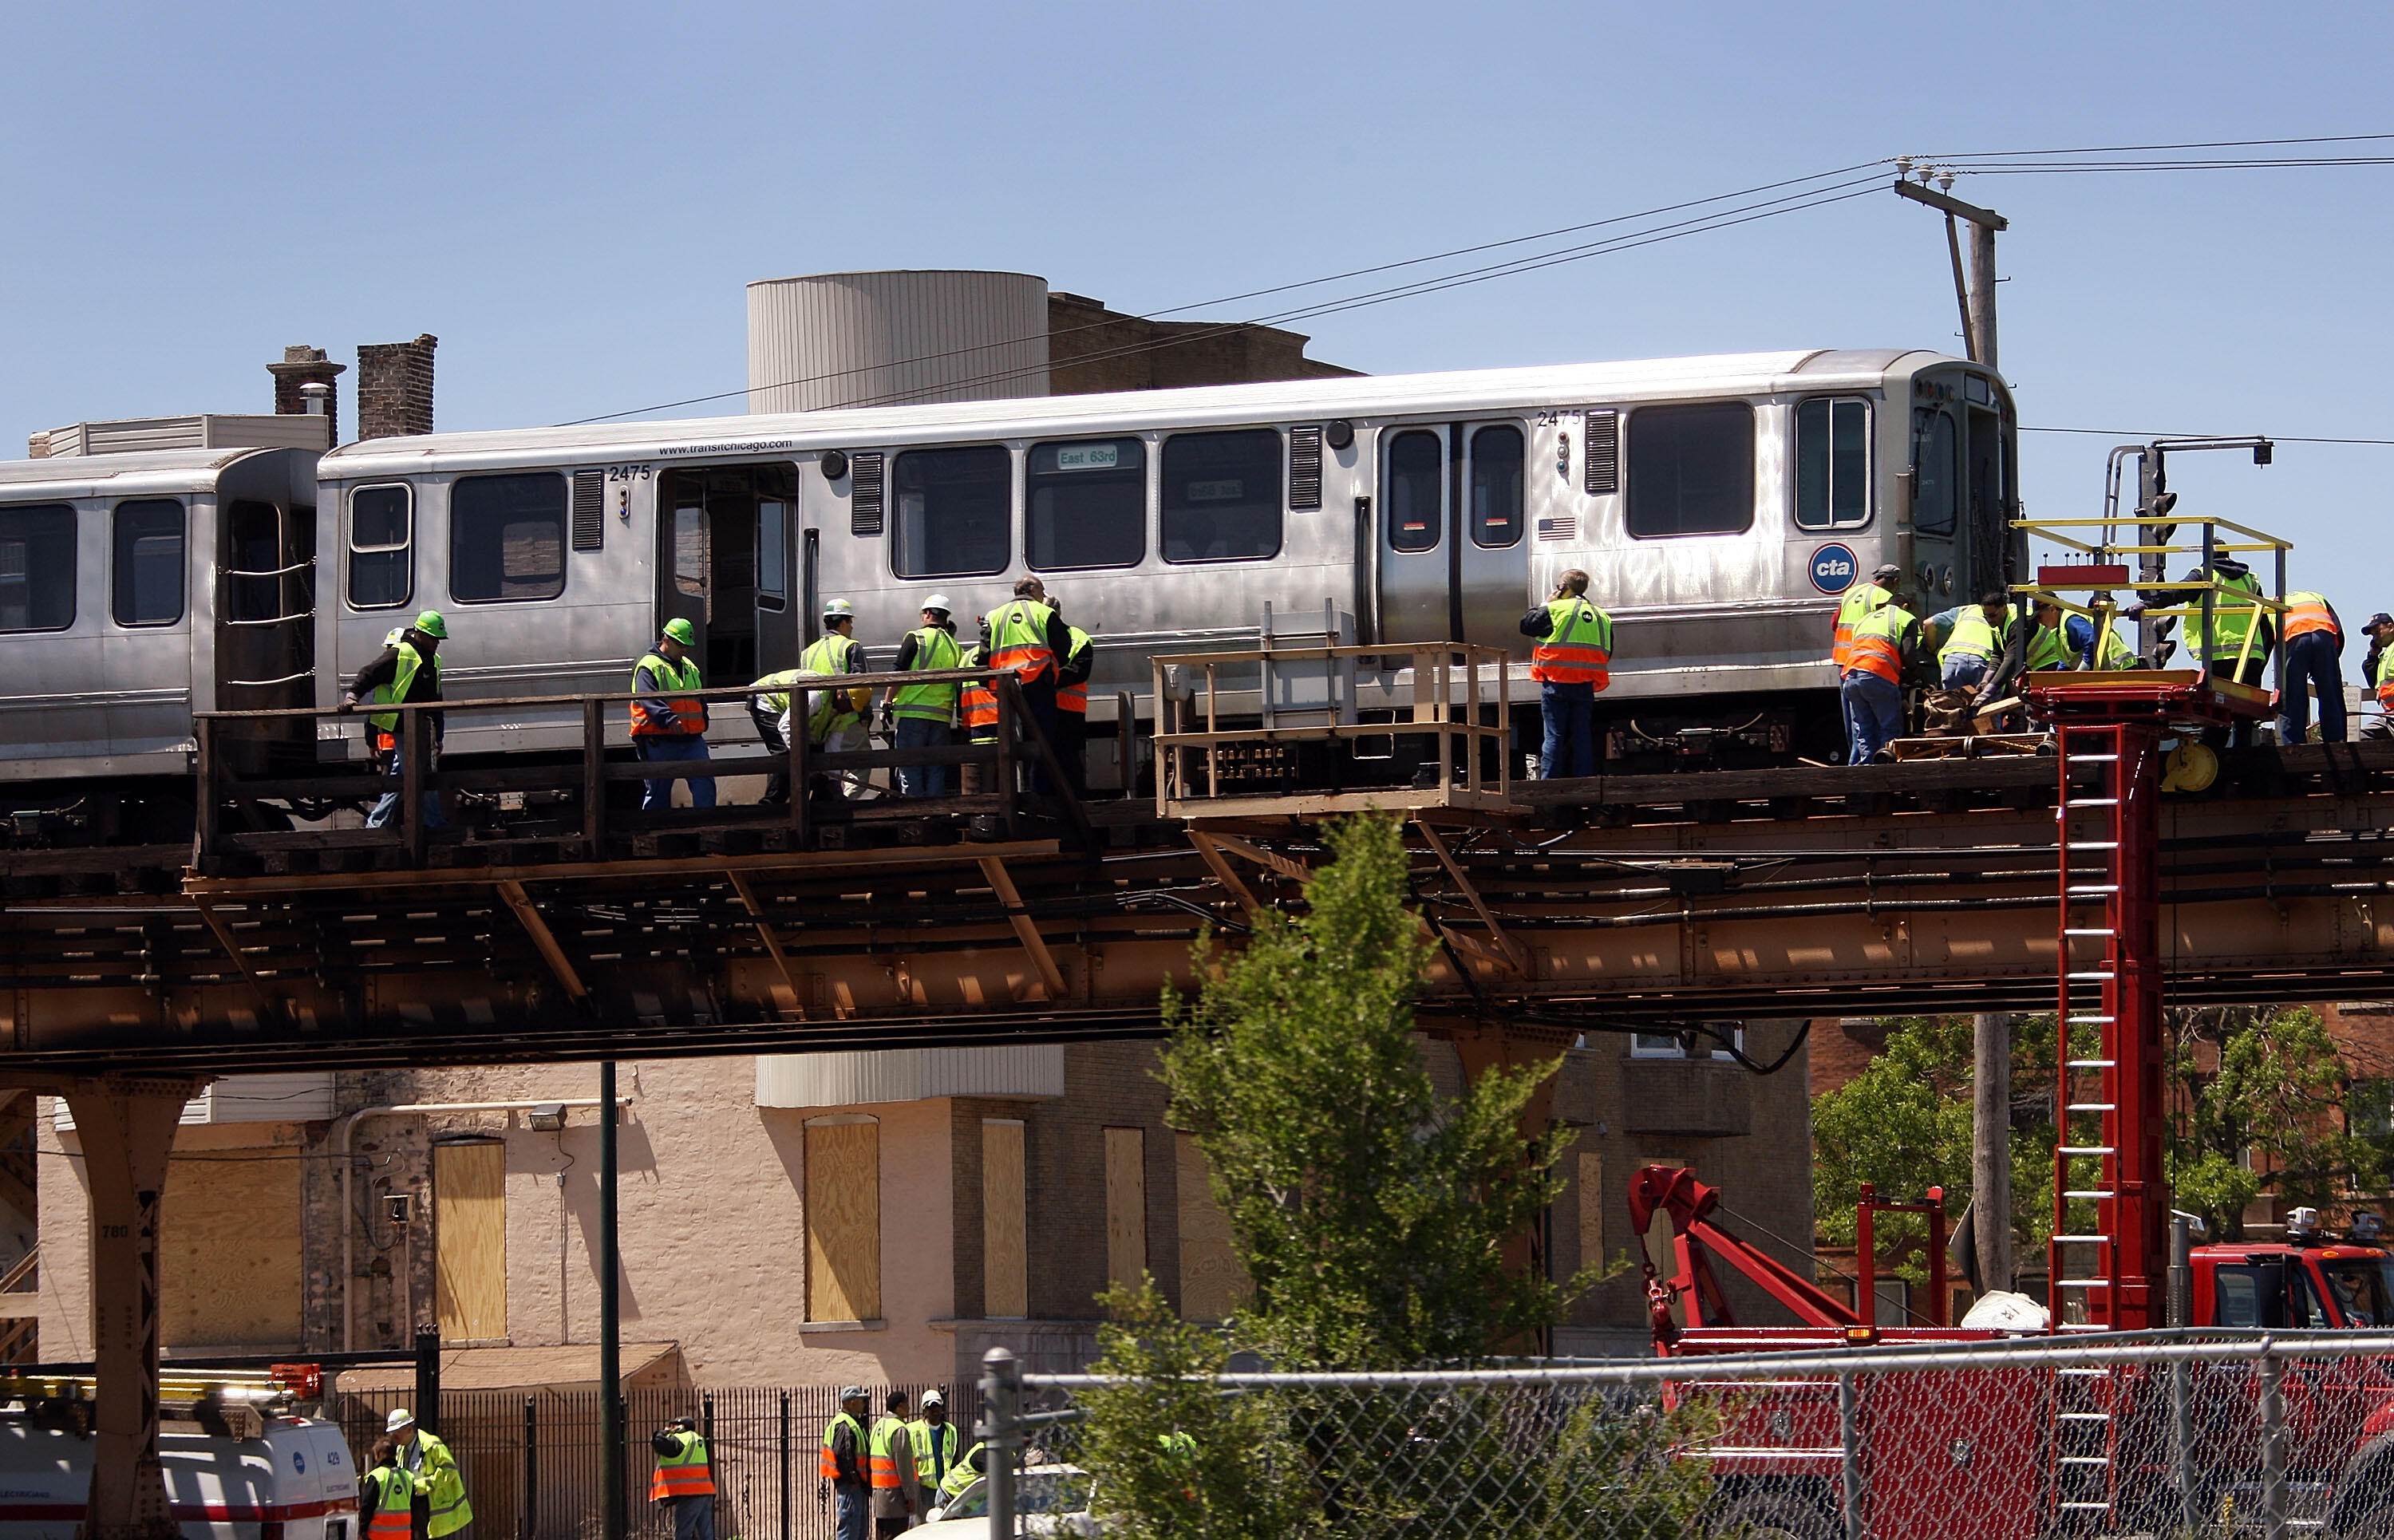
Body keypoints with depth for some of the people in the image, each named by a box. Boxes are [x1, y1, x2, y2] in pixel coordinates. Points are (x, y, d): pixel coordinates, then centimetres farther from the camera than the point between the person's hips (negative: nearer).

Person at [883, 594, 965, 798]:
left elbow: (899, 674, -6)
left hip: (913, 713, -5)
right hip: (942, 716, 5)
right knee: (936, 770, 7)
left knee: (909, 768, -3)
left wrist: (888, 701, -1)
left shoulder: (916, 638, -2)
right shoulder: (954, 645, 12)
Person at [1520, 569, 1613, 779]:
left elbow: (1526, 625, 3)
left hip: (1556, 684, -4)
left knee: (1554, 736, -2)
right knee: (1583, 736, 6)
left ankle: (1549, 784, -7)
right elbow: (1607, 653, 16)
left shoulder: (1555, 610, -6)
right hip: (1585, 687, 4)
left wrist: (1545, 603, 13)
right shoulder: (1602, 617, 13)